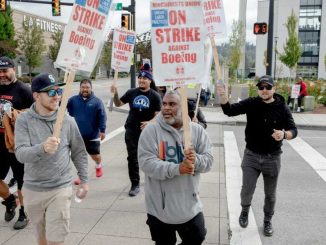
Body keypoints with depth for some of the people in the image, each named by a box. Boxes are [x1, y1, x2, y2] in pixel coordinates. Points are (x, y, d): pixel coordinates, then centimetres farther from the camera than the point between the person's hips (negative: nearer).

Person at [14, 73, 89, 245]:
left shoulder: (67, 121, -6)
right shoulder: (24, 120, -8)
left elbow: (79, 152, 4)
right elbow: (21, 154, -20)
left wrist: (84, 180, 6)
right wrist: (42, 148, -40)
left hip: (60, 189, -1)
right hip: (32, 190, 2)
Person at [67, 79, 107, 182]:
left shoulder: (96, 101, -6)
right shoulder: (73, 100, 1)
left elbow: (102, 117, -8)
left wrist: (102, 130, -14)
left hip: (93, 135, -2)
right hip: (78, 135, 2)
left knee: (95, 155, 10)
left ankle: (98, 165, 44)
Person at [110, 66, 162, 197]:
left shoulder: (155, 96, -6)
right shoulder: (132, 92, 1)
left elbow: (158, 114, -8)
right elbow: (118, 104, 9)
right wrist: (115, 94, -10)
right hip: (131, 130, 2)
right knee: (132, 157, 3)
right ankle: (135, 184, 14)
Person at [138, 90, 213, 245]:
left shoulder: (197, 130, -1)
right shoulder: (151, 130, -11)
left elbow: (208, 159, -3)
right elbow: (146, 163, -19)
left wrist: (196, 160, -27)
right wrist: (177, 169, -30)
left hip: (190, 204, 3)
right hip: (160, 206, -2)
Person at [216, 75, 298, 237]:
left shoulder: (282, 108, -8)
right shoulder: (251, 103, -7)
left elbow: (293, 130, -8)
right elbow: (229, 111, -15)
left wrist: (284, 134, -31)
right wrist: (223, 96, -35)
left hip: (272, 158, 0)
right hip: (251, 155, 0)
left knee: (270, 194, 15)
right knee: (246, 191, 4)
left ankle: (267, 221, 39)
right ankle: (245, 211, 37)